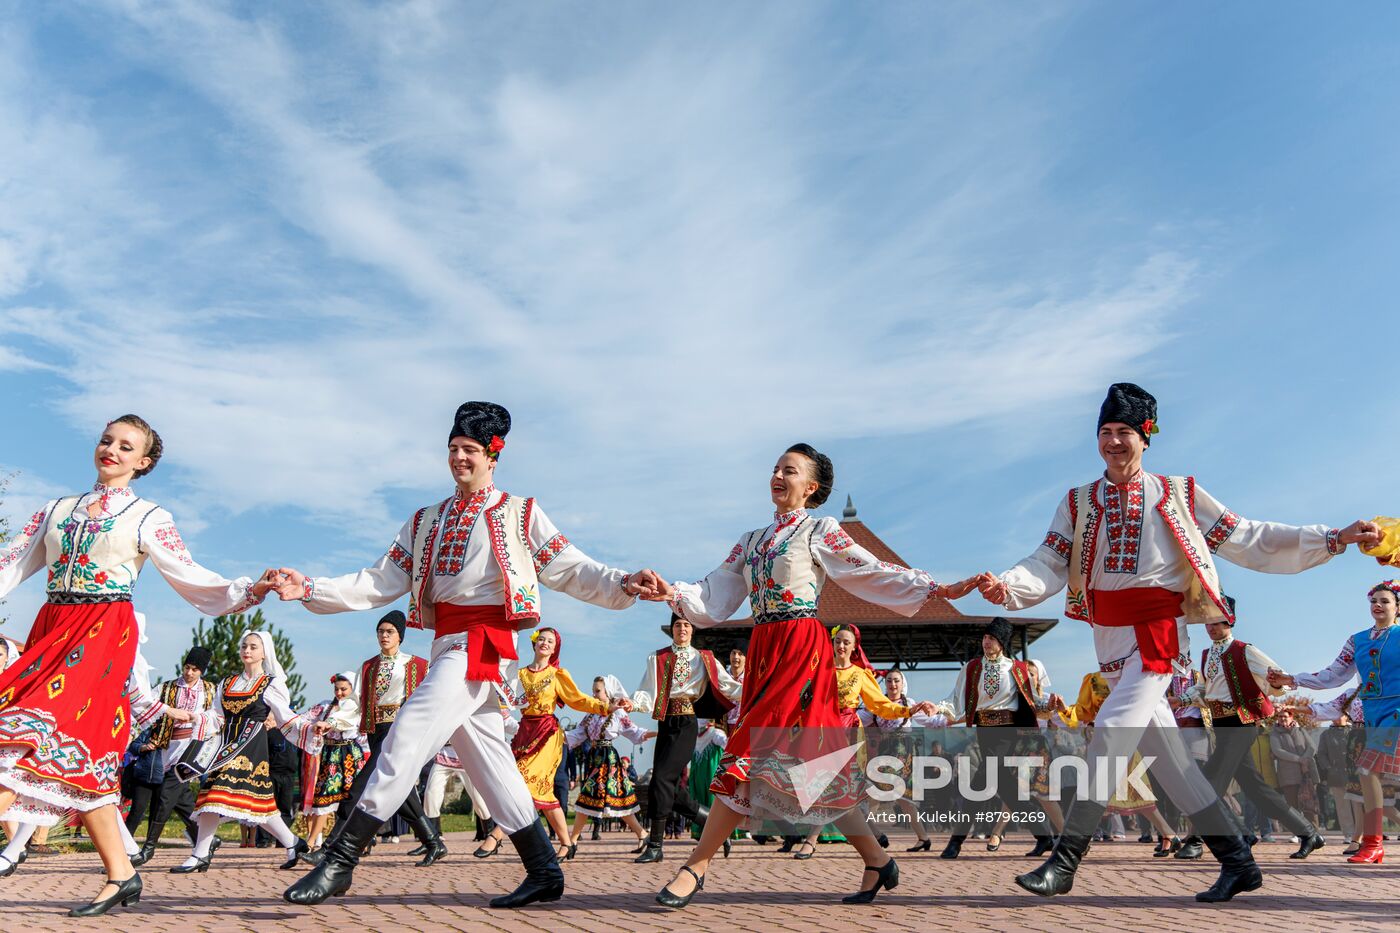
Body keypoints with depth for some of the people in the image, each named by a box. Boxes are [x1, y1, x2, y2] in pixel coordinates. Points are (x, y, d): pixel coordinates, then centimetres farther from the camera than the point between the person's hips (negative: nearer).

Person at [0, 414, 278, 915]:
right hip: (52, 628, 4)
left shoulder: (148, 517, 7)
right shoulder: (57, 510, 19)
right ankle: (122, 876, 7)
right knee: (80, 748, 0)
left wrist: (248, 591, -14)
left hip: (104, 631, -4)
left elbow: (192, 579, 1)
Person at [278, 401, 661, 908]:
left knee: (410, 734, -16)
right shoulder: (426, 522, 18)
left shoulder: (519, 515, 4)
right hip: (447, 646, 7)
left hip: (481, 643, -7)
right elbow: (380, 583, 11)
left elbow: (570, 569, -1)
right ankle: (544, 872, 18)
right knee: (488, 758, 9)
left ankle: (340, 860, -9)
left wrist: (622, 585, -19)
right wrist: (311, 590, -1)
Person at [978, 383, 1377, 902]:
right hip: (1110, 642, 4)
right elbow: (1049, 567, 0)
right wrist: (1006, 586, -20)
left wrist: (1333, 539, 0)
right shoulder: (1078, 504, 11)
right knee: (1165, 754, 8)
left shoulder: (1179, 495, 6)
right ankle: (1237, 862, 21)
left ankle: (1064, 862, -12)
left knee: (1111, 735, -16)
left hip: (1156, 634, -4)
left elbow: (1250, 541, 7)